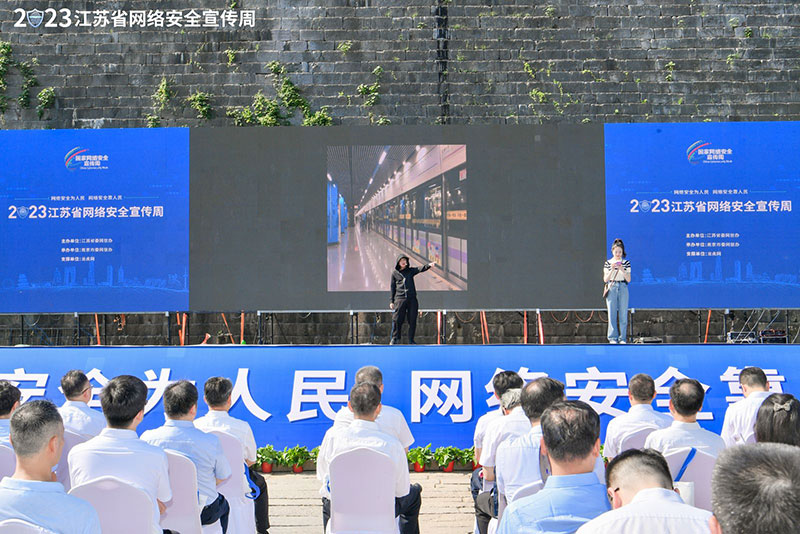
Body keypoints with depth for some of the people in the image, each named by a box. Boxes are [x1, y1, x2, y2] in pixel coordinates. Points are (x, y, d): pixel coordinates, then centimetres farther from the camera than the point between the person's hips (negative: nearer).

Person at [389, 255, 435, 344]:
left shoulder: (410, 271, 11)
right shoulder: (395, 273, 9)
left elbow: (420, 269, -8)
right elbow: (392, 287, 11)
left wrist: (429, 265, -28)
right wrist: (391, 301, 6)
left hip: (412, 299, 1)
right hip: (400, 298, -1)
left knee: (412, 321, 1)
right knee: (397, 320, -4)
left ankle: (411, 340, 9)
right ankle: (395, 338, 11)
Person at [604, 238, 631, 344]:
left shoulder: (626, 263, 6)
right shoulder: (608, 263, 5)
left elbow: (628, 280, 2)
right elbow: (605, 279, 1)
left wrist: (622, 270, -14)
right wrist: (612, 270, -14)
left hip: (623, 288, 1)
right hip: (611, 289, -1)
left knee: (623, 314, 0)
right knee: (612, 314, -2)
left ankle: (622, 338, 6)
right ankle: (613, 338, 2)